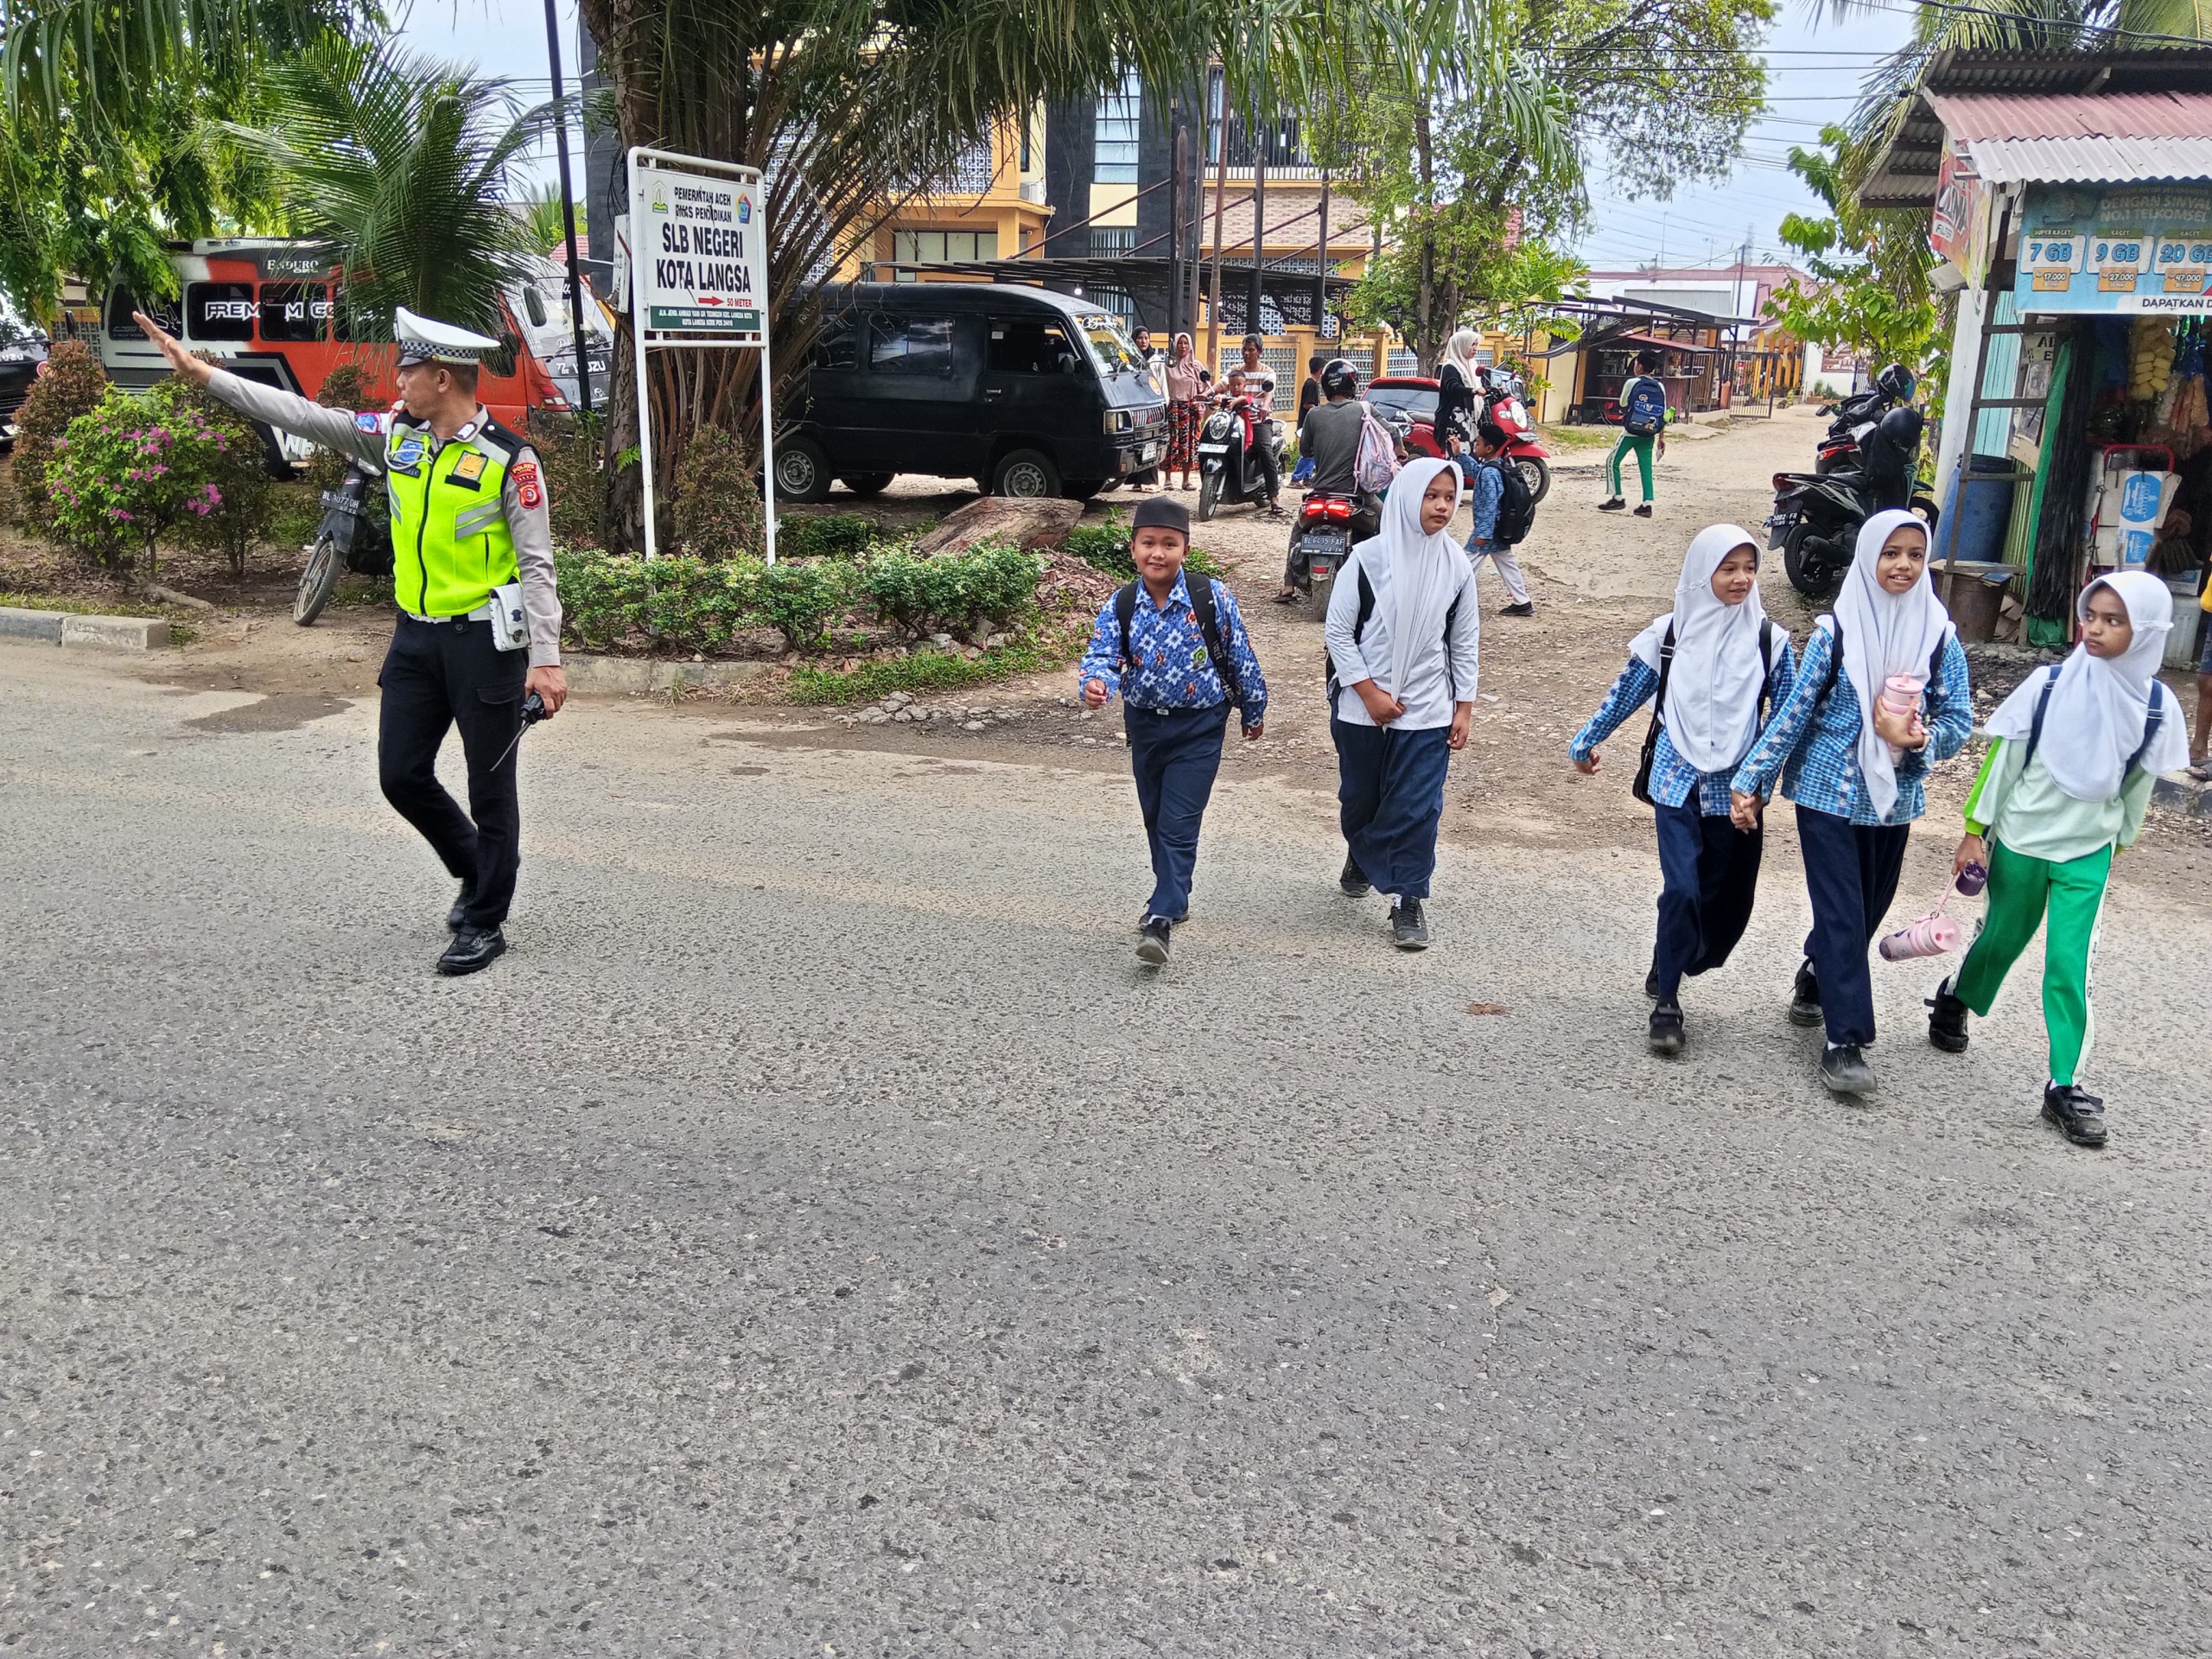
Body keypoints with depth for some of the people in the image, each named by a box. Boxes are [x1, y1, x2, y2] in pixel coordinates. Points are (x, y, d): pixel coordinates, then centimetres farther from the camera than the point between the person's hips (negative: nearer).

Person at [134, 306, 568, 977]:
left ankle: (485, 923, 16)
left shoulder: (508, 458, -12)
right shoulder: (395, 436, 6)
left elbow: (536, 565, -13)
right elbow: (302, 414, 10)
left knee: (490, 788, 3)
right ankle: (476, 871, 33)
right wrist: (203, 372, 6)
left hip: (484, 641, -7)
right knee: (402, 774, 9)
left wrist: (546, 659, -17)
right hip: (416, 636, 7)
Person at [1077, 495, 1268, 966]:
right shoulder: (1121, 605, -6)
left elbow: (1239, 657, -2)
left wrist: (1254, 711, 8)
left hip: (1198, 726, -4)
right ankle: (1174, 895, 37)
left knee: (1178, 825, -10)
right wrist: (1095, 683, -39)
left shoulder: (1213, 598, -13)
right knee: (1155, 819, 18)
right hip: (1145, 723, 4)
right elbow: (1101, 654, -15)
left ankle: (1160, 919, -11)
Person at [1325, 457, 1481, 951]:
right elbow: (1338, 631, -7)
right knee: (1360, 795, 17)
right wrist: (1369, 692, -11)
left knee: (1416, 806, -2)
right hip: (1362, 705, -1)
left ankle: (1409, 900, 9)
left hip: (1427, 710, 1)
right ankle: (1362, 855, 46)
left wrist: (1464, 706, 3)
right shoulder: (1369, 557, -10)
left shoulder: (1457, 566, -2)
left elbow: (1465, 643, 6)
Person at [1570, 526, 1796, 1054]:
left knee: (1729, 896, 8)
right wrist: (1586, 742, 15)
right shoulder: (1670, 633, -2)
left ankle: (1669, 967, 35)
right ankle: (1665, 1001, 2)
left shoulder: (1769, 640, -1)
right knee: (1683, 889, -12)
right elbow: (1626, 693, 8)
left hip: (1737, 788, 2)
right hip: (1678, 781, -2)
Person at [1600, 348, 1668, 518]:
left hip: (1631, 432, -4)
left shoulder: (1632, 383, -7)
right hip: (1649, 434, 4)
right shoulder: (1660, 387, 5)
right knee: (1646, 467, 6)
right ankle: (1647, 504, 0)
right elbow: (1663, 416, 4)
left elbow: (1623, 405, 4)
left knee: (1612, 461, 9)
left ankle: (1618, 498, 7)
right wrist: (1661, 437, 10)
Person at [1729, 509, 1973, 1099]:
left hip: (1895, 798, 4)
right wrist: (1752, 780, -7)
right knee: (1842, 913, -6)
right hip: (1828, 791, -3)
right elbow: (1793, 712, -5)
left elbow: (1959, 721, 1)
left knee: (1868, 910, 15)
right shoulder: (1836, 631, -8)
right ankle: (1844, 1040, -1)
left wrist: (1916, 738, -21)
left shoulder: (1939, 636, -1)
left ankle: (1814, 979, 42)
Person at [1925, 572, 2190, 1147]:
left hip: (2087, 852, 0)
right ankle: (1953, 1000, 46)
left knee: (2069, 963, -3)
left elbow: (2139, 783, 6)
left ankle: (2065, 1084, 6)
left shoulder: (2156, 705, -7)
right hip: (2019, 840, 0)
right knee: (2002, 937, 16)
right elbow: (2003, 759, -5)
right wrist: (1975, 829, -3)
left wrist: (2118, 839, 15)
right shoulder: (2049, 685, -11)